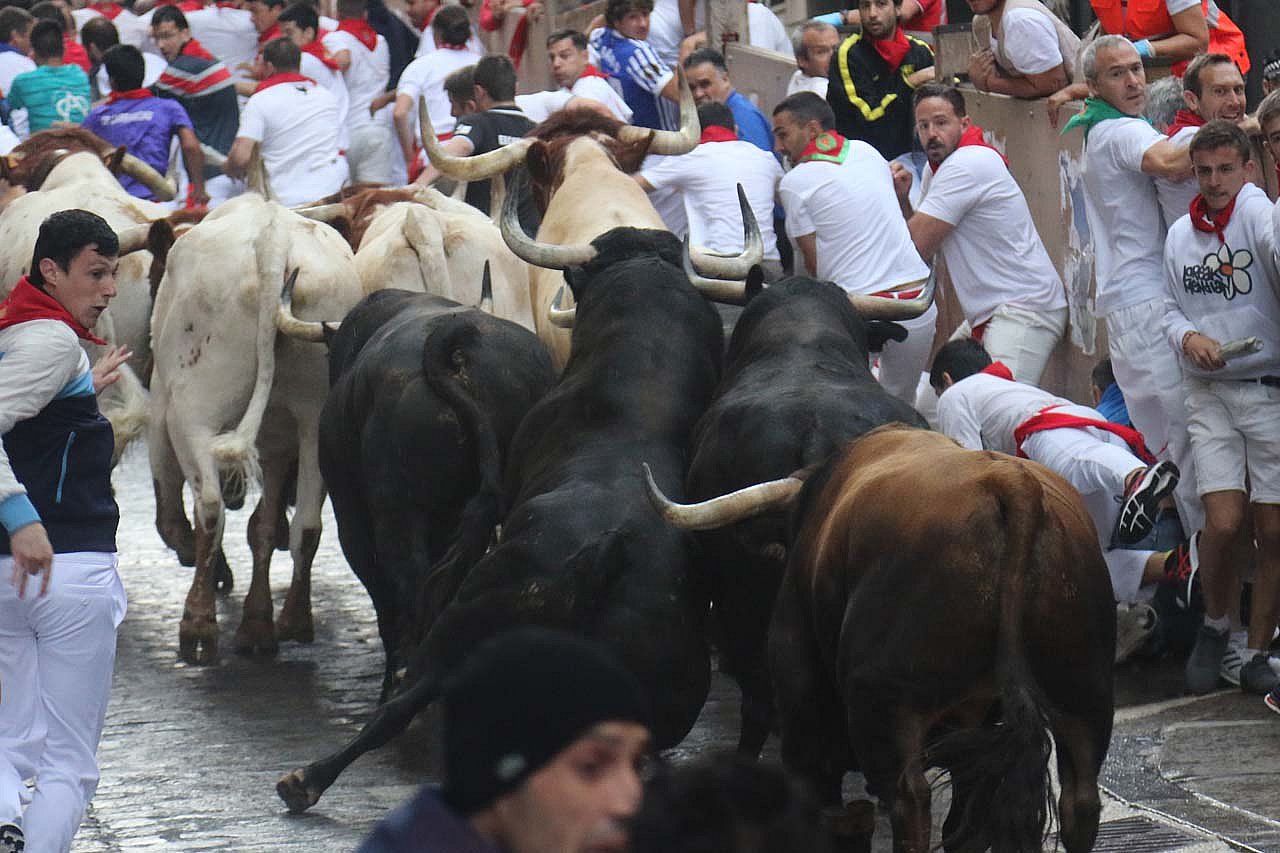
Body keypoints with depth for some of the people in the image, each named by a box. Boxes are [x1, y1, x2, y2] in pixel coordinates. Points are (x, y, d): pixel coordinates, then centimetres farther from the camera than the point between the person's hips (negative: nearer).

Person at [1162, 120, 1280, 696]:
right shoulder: (1181, 234, 9)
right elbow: (1172, 308, 19)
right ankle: (1215, 625, 16)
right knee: (1224, 523, -10)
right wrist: (1188, 337, -3)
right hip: (1208, 391, 3)